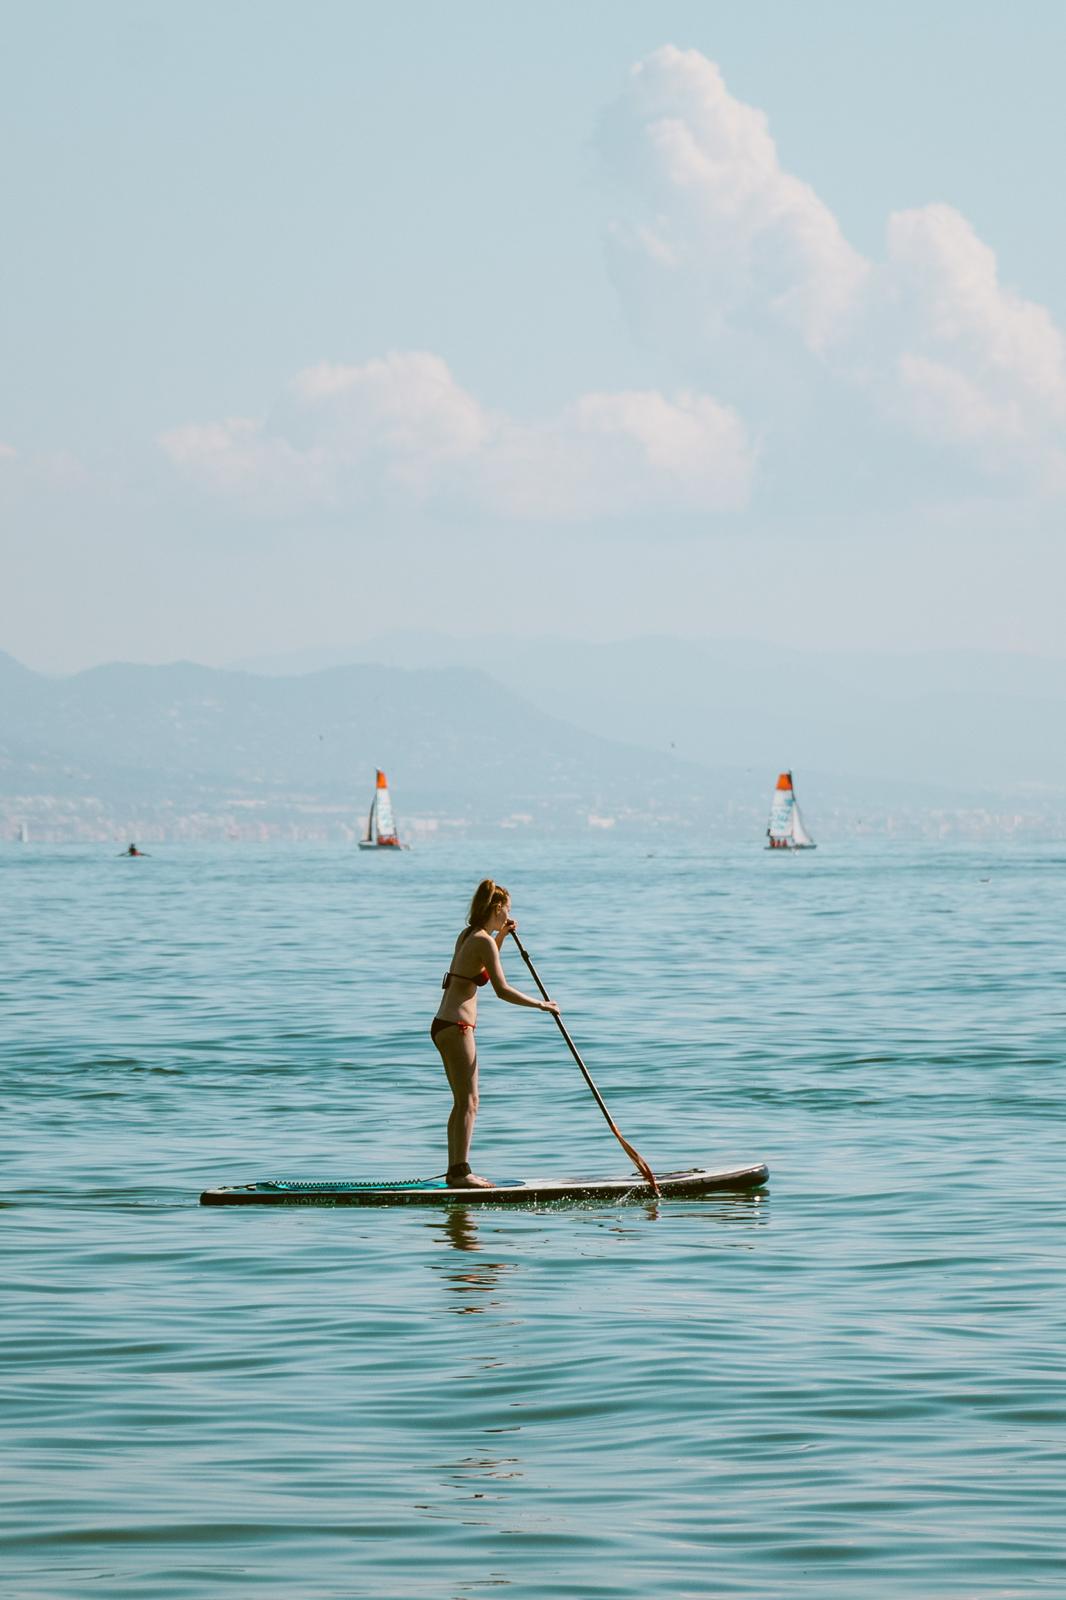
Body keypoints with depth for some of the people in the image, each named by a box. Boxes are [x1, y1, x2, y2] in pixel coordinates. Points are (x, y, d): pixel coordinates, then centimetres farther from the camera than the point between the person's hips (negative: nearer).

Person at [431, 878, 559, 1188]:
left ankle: (455, 1170, 16)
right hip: (456, 1027, -10)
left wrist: (501, 937, 28)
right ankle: (461, 1172, -11)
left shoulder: (468, 935, 14)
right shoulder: (483, 941, -14)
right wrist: (540, 1004, -11)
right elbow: (502, 990, -20)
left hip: (444, 1026, 10)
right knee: (468, 1103, -8)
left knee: (462, 1102, 14)